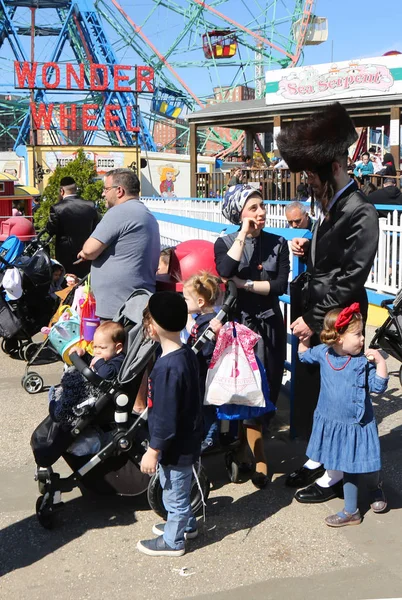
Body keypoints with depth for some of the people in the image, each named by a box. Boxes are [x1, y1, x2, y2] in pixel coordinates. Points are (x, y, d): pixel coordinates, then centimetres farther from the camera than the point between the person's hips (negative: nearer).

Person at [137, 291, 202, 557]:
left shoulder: (168, 368, -31)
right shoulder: (188, 353, -3)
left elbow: (165, 417, -26)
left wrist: (153, 451, -16)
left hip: (175, 446, -9)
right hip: (188, 439, 9)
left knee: (174, 493, 12)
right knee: (180, 490, 29)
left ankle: (172, 541, 32)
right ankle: (186, 525, 49)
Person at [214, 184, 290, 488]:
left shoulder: (278, 244, 4)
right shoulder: (225, 243, 0)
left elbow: (280, 285, -7)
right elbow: (225, 272, -21)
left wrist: (245, 284, -15)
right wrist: (244, 233, -17)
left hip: (268, 324, 2)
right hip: (237, 322, -2)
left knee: (266, 388, 5)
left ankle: (242, 447, 23)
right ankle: (258, 456, 9)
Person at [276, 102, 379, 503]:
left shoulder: (360, 213, -17)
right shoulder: (331, 207, 11)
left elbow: (350, 279, -20)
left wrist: (314, 319, -17)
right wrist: (307, 251, -1)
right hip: (311, 317, 9)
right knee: (311, 390, 17)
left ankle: (334, 473, 20)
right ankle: (318, 457, 34)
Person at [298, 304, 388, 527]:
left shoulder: (363, 361, -15)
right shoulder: (323, 353, -5)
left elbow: (379, 387, -16)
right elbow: (304, 356, 15)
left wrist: (380, 362, -25)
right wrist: (303, 339, 3)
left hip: (359, 425, -3)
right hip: (334, 424, 3)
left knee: (366, 467, 6)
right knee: (348, 468, 16)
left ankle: (376, 488, 43)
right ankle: (351, 512, 30)